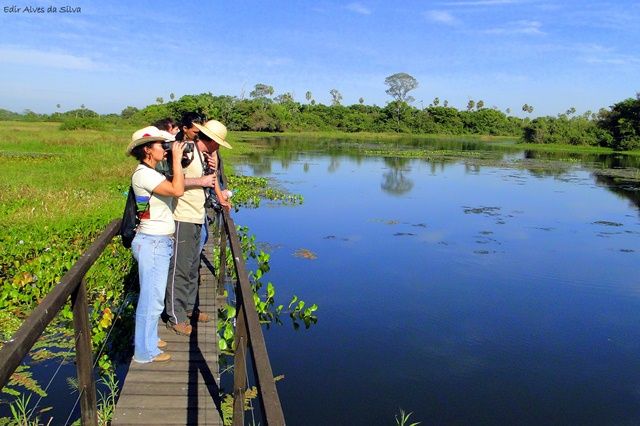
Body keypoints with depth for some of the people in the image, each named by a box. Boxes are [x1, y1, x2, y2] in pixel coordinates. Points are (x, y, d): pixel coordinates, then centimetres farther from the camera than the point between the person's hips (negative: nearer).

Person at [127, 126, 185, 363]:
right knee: (151, 298, -1)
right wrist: (176, 159, -19)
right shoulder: (143, 174, -18)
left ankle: (147, 339, 35)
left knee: (152, 296, 20)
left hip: (161, 242, 10)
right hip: (152, 243, -10)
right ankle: (145, 352, 11)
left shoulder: (151, 173, 14)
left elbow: (176, 185, 12)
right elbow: (177, 190, -27)